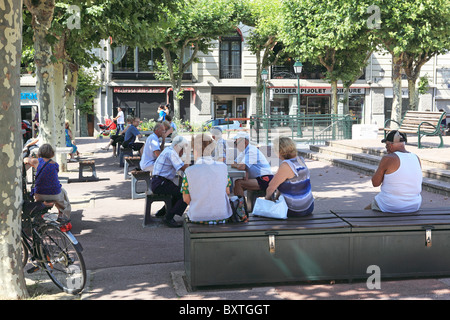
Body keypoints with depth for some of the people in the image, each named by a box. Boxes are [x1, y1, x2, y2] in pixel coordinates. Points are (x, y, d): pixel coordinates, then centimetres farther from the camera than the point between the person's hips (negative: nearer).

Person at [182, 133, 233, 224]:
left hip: (198, 217, -1)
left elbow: (186, 199, -4)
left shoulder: (189, 171, -12)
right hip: (223, 216, 2)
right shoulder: (223, 167, -6)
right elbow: (227, 192, 5)